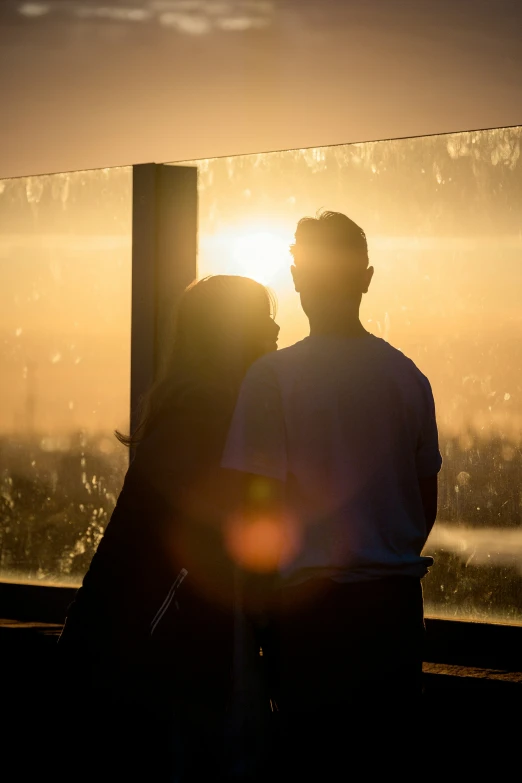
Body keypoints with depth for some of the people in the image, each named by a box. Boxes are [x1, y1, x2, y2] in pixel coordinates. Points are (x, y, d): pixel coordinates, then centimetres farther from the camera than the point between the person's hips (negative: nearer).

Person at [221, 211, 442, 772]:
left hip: (311, 600, -4)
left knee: (314, 761, 2)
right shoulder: (408, 377, 5)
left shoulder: (273, 376, -9)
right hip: (397, 599, 4)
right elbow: (426, 504, 11)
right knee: (392, 749, 11)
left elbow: (259, 504, -10)